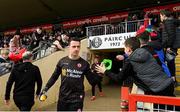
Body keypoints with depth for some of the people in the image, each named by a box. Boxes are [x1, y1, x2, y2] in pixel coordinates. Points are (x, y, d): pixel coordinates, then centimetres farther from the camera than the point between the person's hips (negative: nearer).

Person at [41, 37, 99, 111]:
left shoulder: (84, 64, -5)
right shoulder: (62, 61, -1)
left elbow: (92, 82, -3)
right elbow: (54, 77, 8)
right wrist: (45, 89, 4)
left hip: (77, 99, -2)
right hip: (62, 98, 2)